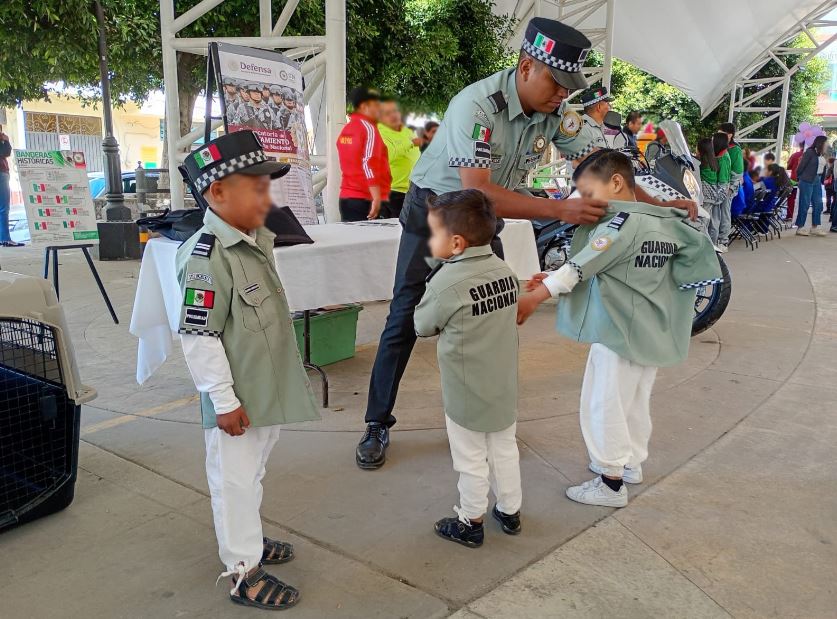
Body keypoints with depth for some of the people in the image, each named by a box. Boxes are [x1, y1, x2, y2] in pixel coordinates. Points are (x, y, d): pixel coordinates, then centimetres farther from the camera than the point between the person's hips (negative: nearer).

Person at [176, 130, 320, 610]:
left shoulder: (258, 240, 4)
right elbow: (198, 337, -23)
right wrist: (224, 400, -19)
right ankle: (244, 573, 23)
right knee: (235, 480, 8)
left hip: (268, 389, 9)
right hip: (237, 399, -9)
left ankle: (247, 540, 45)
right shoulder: (205, 256, -24)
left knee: (252, 473, 25)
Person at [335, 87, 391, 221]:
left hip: (347, 197, 8)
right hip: (367, 199, -8)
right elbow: (369, 164, -19)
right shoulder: (368, 128, -9)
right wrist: (377, 198, -22)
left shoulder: (346, 129, 16)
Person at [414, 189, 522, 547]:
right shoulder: (505, 272, -6)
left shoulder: (446, 282, -23)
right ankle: (510, 512, 38)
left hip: (466, 394, -6)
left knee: (471, 461, 11)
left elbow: (422, 327, -9)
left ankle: (470, 523, 28)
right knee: (505, 451, 21)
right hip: (504, 387, 6)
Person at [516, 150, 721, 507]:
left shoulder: (622, 221, -18)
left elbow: (583, 265, -20)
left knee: (604, 405, 1)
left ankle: (611, 483, 9)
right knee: (635, 402, 22)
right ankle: (632, 462, 37)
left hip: (619, 333, -9)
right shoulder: (667, 224, 8)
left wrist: (534, 297, -15)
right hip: (652, 334, 9)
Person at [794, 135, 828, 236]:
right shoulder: (810, 152, -10)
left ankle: (814, 228, 15)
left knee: (818, 205, 8)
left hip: (817, 182, 7)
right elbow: (801, 166, -7)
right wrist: (799, 178, 3)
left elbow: (823, 169, 11)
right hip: (807, 181, -7)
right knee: (804, 204, -2)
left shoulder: (822, 155, 10)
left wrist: (822, 180, 4)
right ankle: (800, 228, 5)